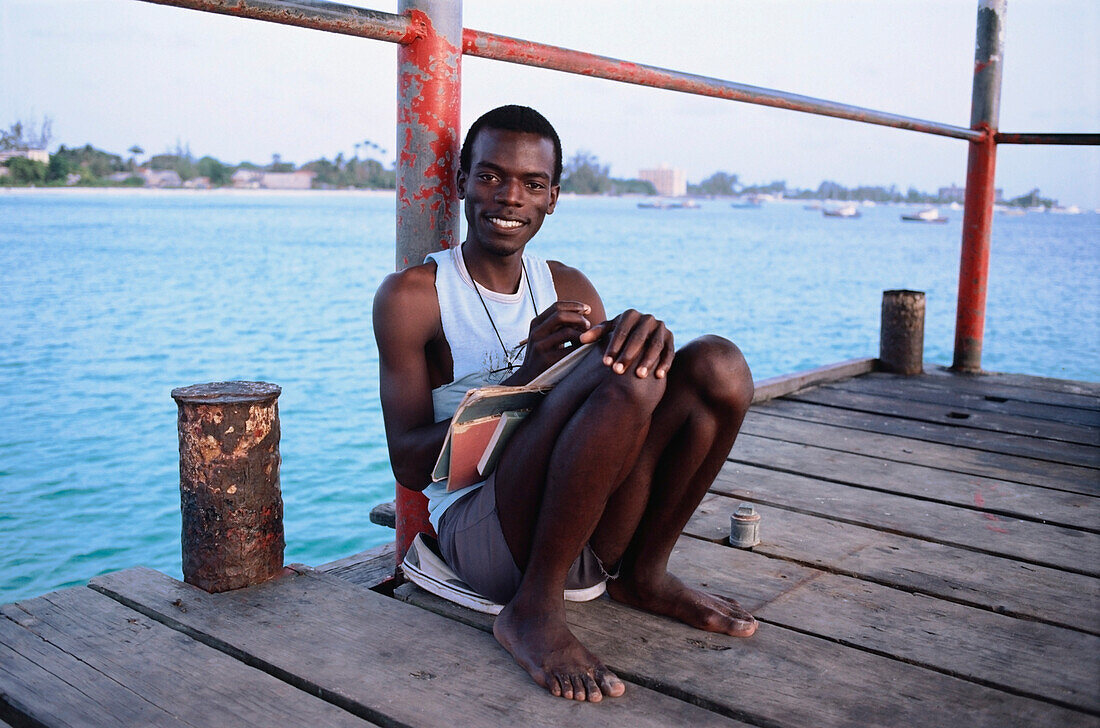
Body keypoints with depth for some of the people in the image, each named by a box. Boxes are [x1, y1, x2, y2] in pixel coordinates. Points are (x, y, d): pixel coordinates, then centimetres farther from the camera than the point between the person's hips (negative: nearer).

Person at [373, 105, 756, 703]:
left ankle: (643, 575, 2)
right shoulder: (411, 295, -2)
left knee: (717, 365, -11)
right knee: (620, 379, -30)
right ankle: (534, 611, -16)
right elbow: (409, 464, -8)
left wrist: (643, 338, -20)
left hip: (592, 535, 6)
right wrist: (528, 377, -22)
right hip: (480, 531, -5)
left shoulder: (569, 289, 15)